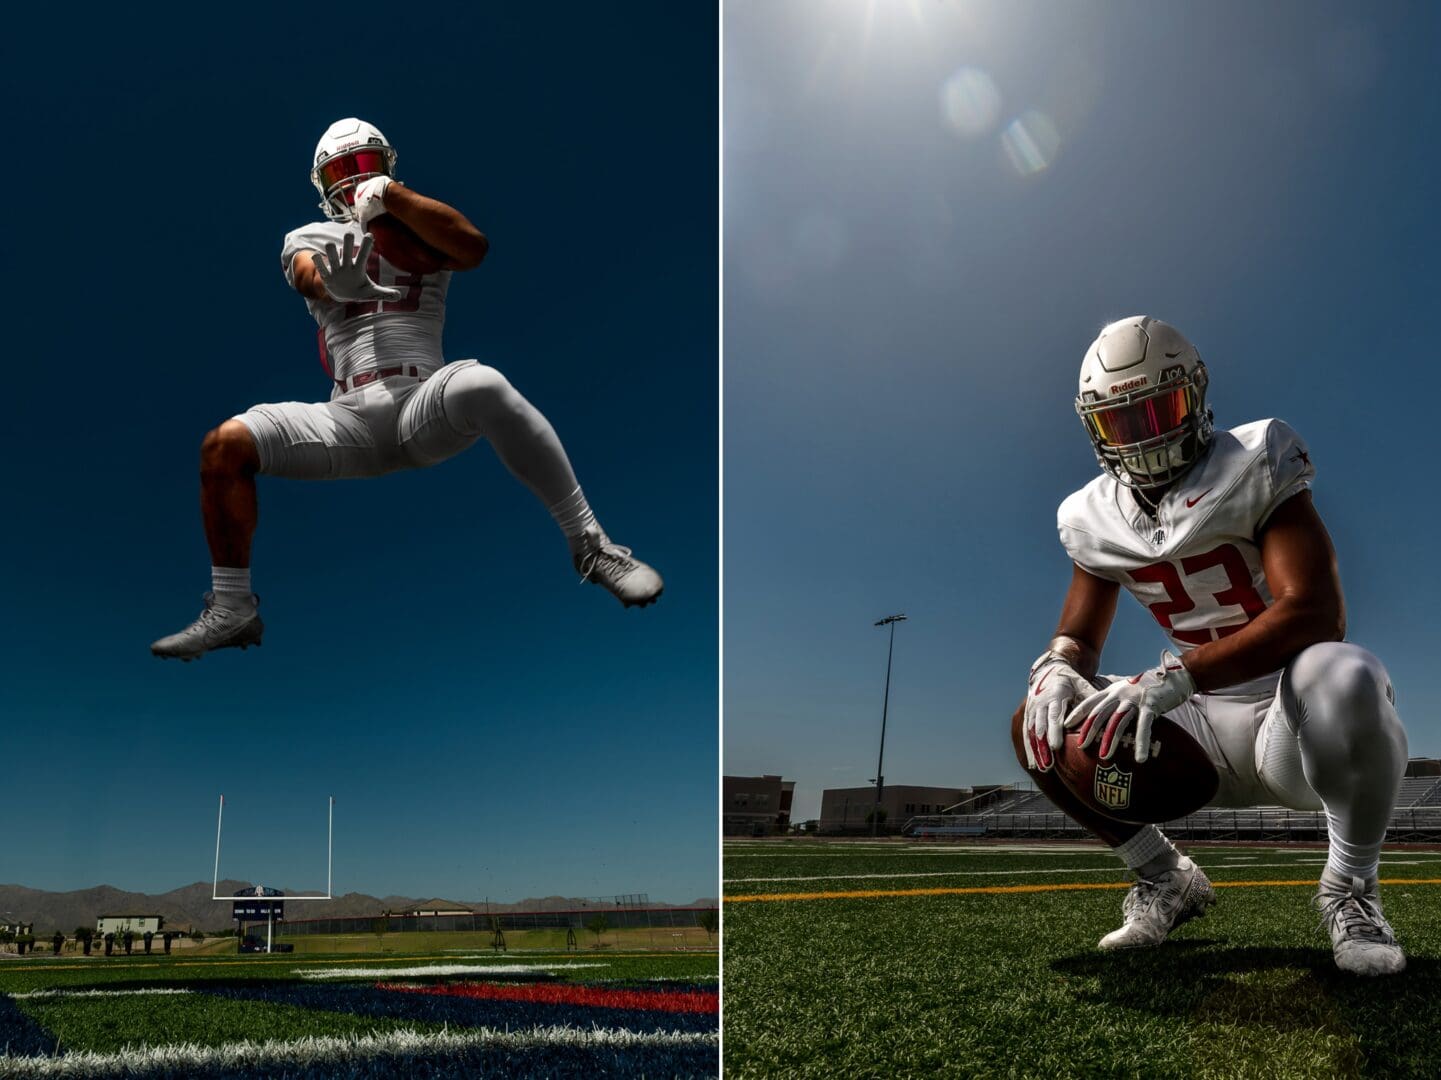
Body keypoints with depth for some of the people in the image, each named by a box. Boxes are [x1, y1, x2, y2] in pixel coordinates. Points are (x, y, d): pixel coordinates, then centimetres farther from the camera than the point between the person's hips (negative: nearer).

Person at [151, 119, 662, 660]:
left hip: (424, 404, -3)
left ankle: (591, 547, -28)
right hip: (348, 418, 3)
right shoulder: (308, 240, 20)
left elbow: (474, 247, -8)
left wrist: (391, 194, -16)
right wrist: (332, 279, -32)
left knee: (484, 386, -35)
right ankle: (232, 609, 4)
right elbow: (309, 277, -7)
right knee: (224, 445, -13)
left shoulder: (419, 226, 17)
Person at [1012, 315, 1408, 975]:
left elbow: (1317, 615, -28)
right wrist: (1056, 670, -20)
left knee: (1343, 676, -40)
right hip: (1212, 730, 5)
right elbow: (1077, 637, 8)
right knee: (1037, 725, -10)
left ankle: (1351, 885, -10)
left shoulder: (1254, 470, -15)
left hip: (1298, 721, -4)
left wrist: (1175, 676, -40)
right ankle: (1166, 880, 10)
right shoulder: (1096, 519, 1)